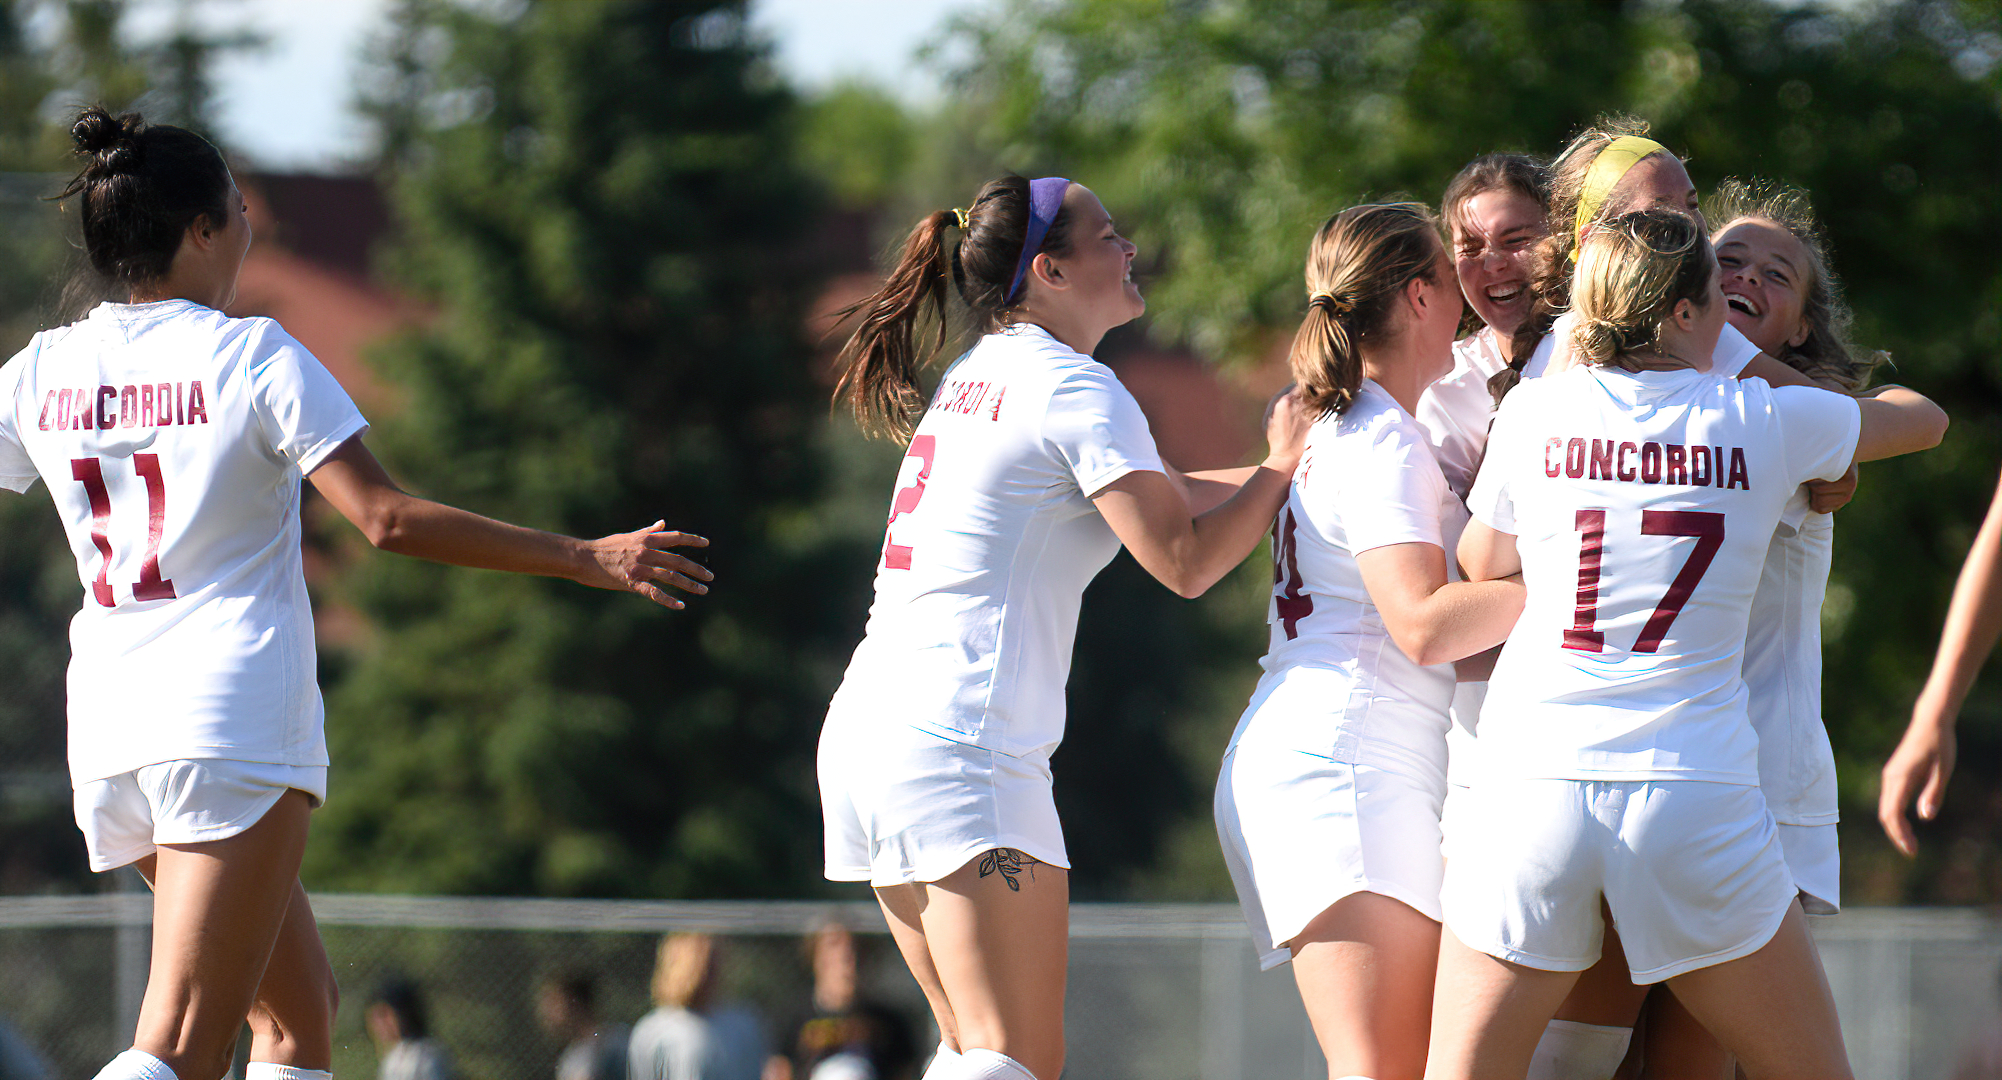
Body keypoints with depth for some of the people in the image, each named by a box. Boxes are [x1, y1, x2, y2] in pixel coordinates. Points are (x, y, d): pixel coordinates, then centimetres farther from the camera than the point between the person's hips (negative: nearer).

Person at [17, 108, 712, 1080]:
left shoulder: (41, 372, 7)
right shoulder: (251, 357, -6)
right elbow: (386, 519, -11)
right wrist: (584, 559, -6)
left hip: (106, 734, 6)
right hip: (237, 728, -6)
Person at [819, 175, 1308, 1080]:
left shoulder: (981, 376, 20)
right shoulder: (1076, 390, -7)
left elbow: (1160, 495, 27)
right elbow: (1183, 561, -9)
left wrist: (1281, 466, 19)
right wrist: (1285, 466, 4)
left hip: (871, 728, 9)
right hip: (965, 747, -9)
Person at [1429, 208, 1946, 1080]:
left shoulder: (1533, 414, 4)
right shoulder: (1766, 423, 3)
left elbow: (1481, 561, 22)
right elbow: (1923, 418, 23)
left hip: (1534, 782, 1)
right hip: (1699, 799, -1)